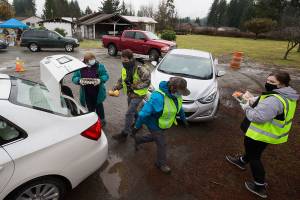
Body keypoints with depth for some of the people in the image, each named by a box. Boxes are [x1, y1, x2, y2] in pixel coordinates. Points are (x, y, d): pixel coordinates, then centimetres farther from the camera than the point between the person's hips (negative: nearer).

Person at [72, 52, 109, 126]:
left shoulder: (99, 66, -8)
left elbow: (106, 76, -5)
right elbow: (74, 78, 0)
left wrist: (100, 80, -25)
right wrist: (79, 81, -22)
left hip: (97, 93, -1)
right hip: (86, 94, 2)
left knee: (98, 106, 15)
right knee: (90, 108, 16)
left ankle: (102, 120, 37)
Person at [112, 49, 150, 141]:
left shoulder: (140, 70, -25)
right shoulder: (124, 69, -2)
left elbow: (147, 82, -19)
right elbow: (122, 80, 11)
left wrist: (136, 86, -26)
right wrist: (117, 86, -7)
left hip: (138, 95, -8)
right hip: (130, 94, 8)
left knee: (129, 114, -7)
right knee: (133, 111, 24)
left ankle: (125, 133, 5)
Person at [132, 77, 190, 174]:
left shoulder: (175, 94, -13)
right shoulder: (159, 97, -40)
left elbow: (179, 106, 9)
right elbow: (144, 113, -33)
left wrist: (183, 118, 20)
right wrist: (137, 127, -23)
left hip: (163, 124, 8)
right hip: (154, 124, -7)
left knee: (154, 137, 28)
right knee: (161, 144, 8)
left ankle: (138, 139, 53)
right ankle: (161, 163, 35)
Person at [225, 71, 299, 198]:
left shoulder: (274, 100, -32)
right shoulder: (286, 95, 3)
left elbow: (257, 116, -33)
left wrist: (247, 107, -15)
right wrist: (253, 100, -2)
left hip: (260, 134, -10)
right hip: (269, 133, 10)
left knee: (254, 156, 8)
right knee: (253, 150, 30)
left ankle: (260, 186, 21)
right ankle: (242, 161, 55)